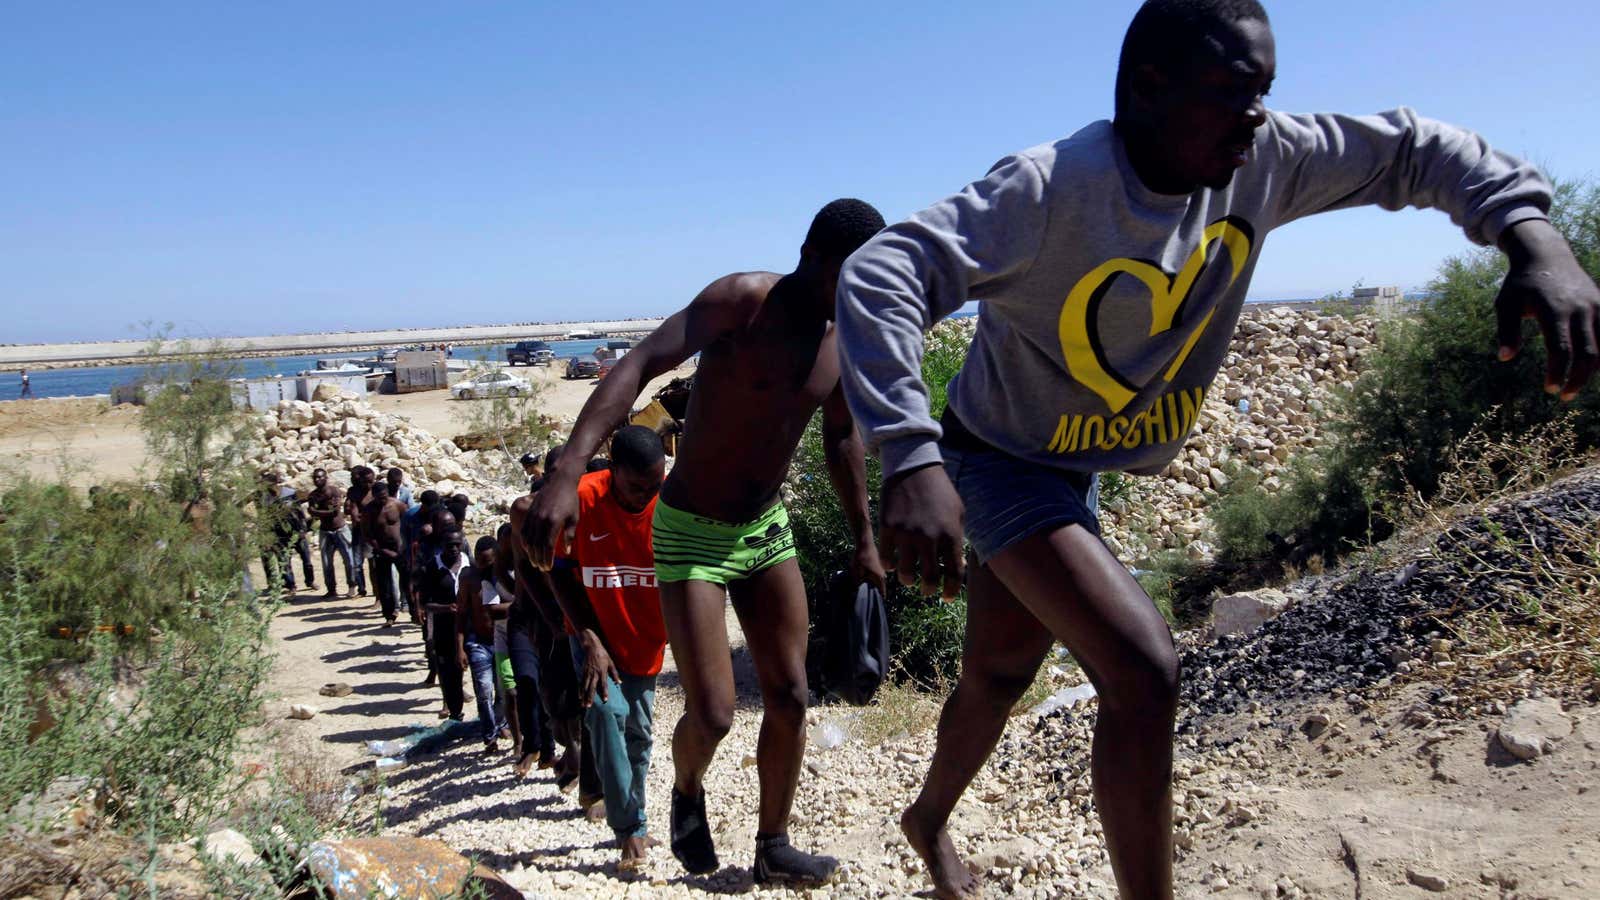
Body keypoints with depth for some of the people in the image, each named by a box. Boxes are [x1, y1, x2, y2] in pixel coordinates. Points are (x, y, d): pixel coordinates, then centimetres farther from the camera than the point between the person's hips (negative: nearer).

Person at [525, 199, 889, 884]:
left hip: (767, 530, 6)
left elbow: (842, 438, 14)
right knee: (712, 715, -7)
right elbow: (640, 365, -37)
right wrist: (567, 470, -50)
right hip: (692, 534, -6)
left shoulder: (848, 339, -3)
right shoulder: (744, 300, -24)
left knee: (789, 698, 7)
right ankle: (687, 791, 28)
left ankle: (773, 847, 26)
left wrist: (864, 539, 17)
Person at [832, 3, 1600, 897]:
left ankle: (930, 818, 48)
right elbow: (879, 276, -39)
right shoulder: (1051, 188, -31)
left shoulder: (1262, 160, -10)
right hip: (1002, 466, -7)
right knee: (1143, 666, -24)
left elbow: (1412, 148, 1)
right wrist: (913, 462, -51)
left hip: (1078, 476, 7)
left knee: (1000, 674, 22)